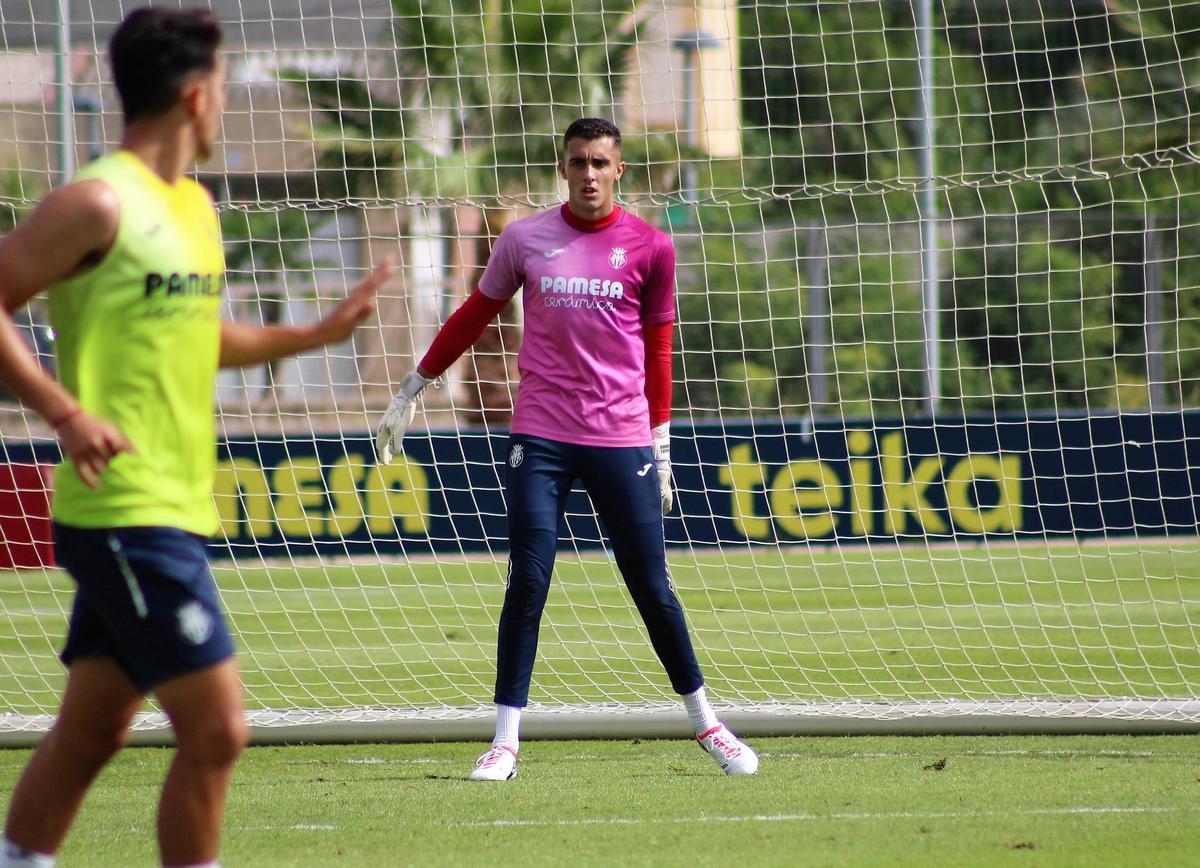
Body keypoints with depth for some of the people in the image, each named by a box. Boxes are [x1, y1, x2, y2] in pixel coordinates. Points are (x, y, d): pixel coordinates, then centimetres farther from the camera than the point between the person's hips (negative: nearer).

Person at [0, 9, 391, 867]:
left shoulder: (194, 206, 15)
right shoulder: (99, 203, -13)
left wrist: (316, 333, 24)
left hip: (174, 511, 9)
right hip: (126, 508, -9)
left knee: (93, 728, 14)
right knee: (215, 727, -11)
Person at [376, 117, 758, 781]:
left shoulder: (649, 248, 3)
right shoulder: (525, 239, 4)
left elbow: (657, 350, 11)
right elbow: (473, 318, 17)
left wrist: (660, 447, 12)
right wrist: (413, 389, 20)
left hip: (621, 442, 0)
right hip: (540, 439, 0)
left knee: (652, 589, 3)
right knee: (527, 587, -7)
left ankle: (706, 725, 18)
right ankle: (505, 741, -1)